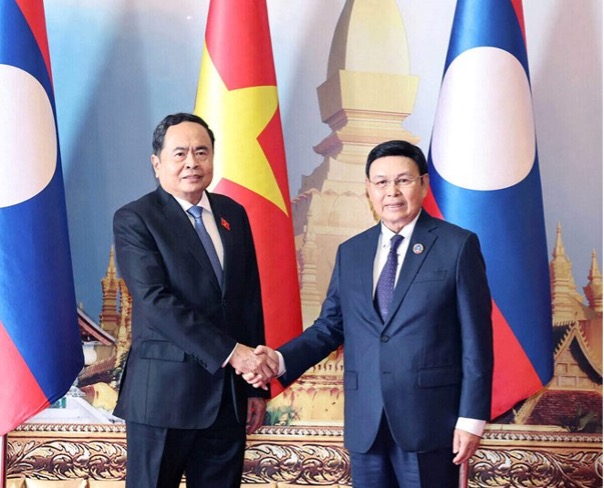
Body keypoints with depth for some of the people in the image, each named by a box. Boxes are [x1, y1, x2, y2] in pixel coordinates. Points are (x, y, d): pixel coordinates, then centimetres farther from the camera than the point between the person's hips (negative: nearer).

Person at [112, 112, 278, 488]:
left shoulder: (233, 214, 11)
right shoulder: (134, 220, -5)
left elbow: (250, 299, 12)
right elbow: (156, 301, -16)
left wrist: (256, 385, 9)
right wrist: (230, 352, -21)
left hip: (229, 393, 5)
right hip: (164, 392, -4)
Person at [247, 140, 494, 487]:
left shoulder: (458, 245, -3)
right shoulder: (350, 252, 11)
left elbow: (475, 339, -5)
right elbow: (330, 327, 11)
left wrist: (471, 418, -9)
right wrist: (282, 360, -6)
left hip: (429, 420, -4)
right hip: (365, 424, 4)